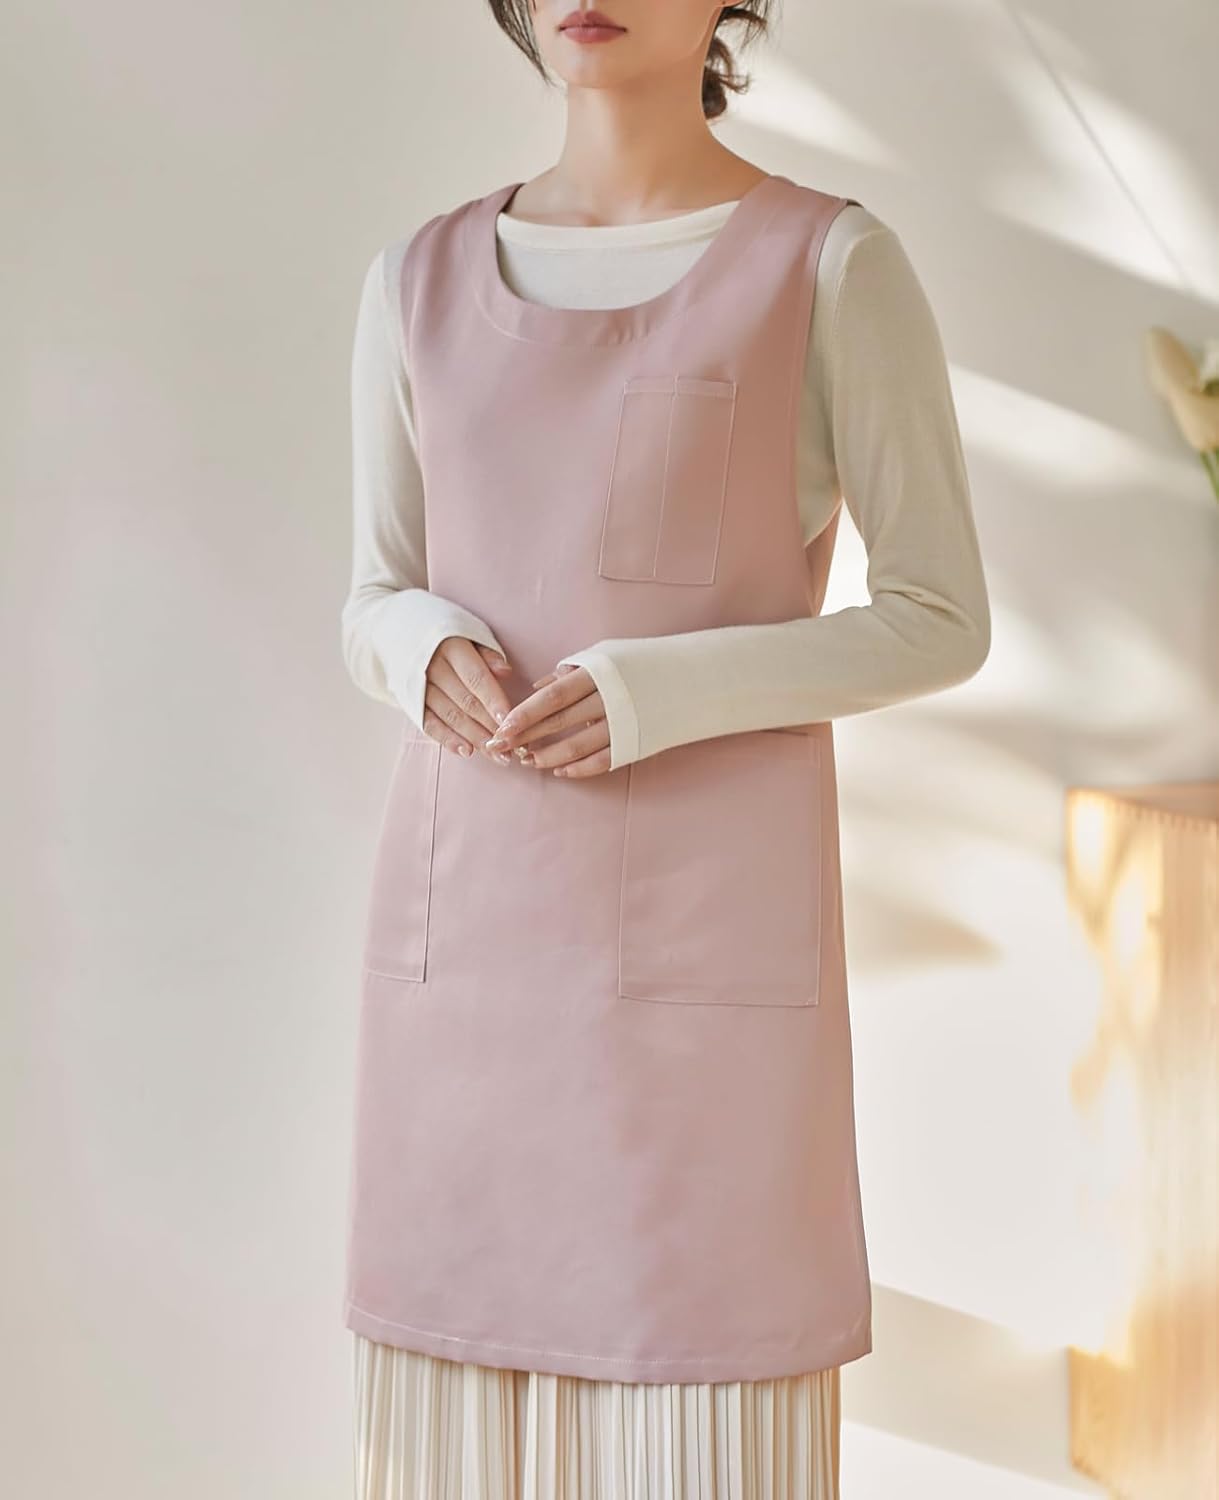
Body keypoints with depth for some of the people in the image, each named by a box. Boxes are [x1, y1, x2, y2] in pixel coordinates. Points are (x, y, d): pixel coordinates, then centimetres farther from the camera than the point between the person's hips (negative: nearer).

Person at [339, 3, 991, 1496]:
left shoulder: (838, 264, -2)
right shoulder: (422, 280, 10)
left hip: (706, 927, -4)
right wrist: (432, 660, -11)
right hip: (469, 921, 4)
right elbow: (378, 611, 14)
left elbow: (941, 624, -2)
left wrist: (656, 698, -17)